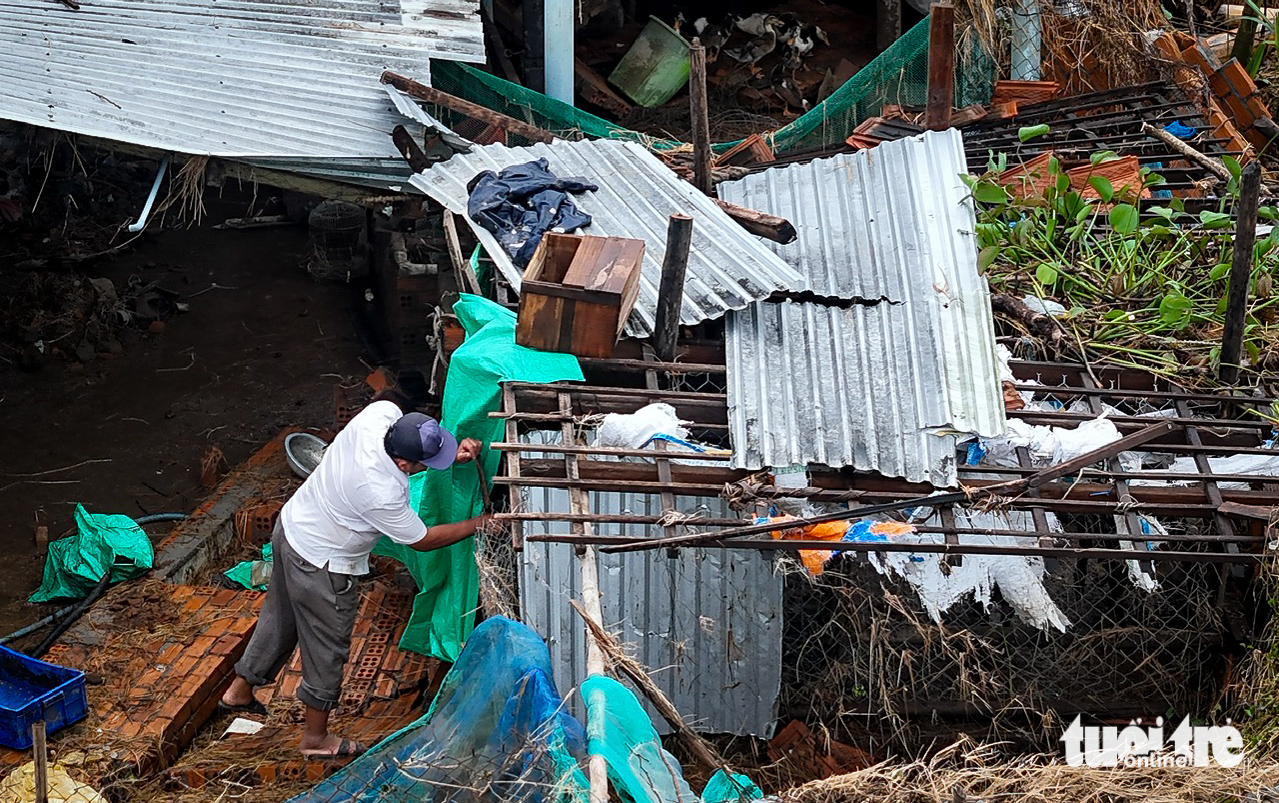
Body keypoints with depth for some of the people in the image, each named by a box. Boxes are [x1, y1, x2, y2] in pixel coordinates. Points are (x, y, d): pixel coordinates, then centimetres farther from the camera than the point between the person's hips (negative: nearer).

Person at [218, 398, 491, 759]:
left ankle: (239, 691, 49)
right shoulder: (382, 494, -37)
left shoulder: (382, 412, -21)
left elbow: (416, 447, 3)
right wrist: (478, 524, -9)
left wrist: (453, 454, -13)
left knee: (281, 618, 28)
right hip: (319, 565, -8)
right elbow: (423, 540, -19)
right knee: (328, 647, 12)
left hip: (291, 524, 8)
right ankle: (316, 738, 31)